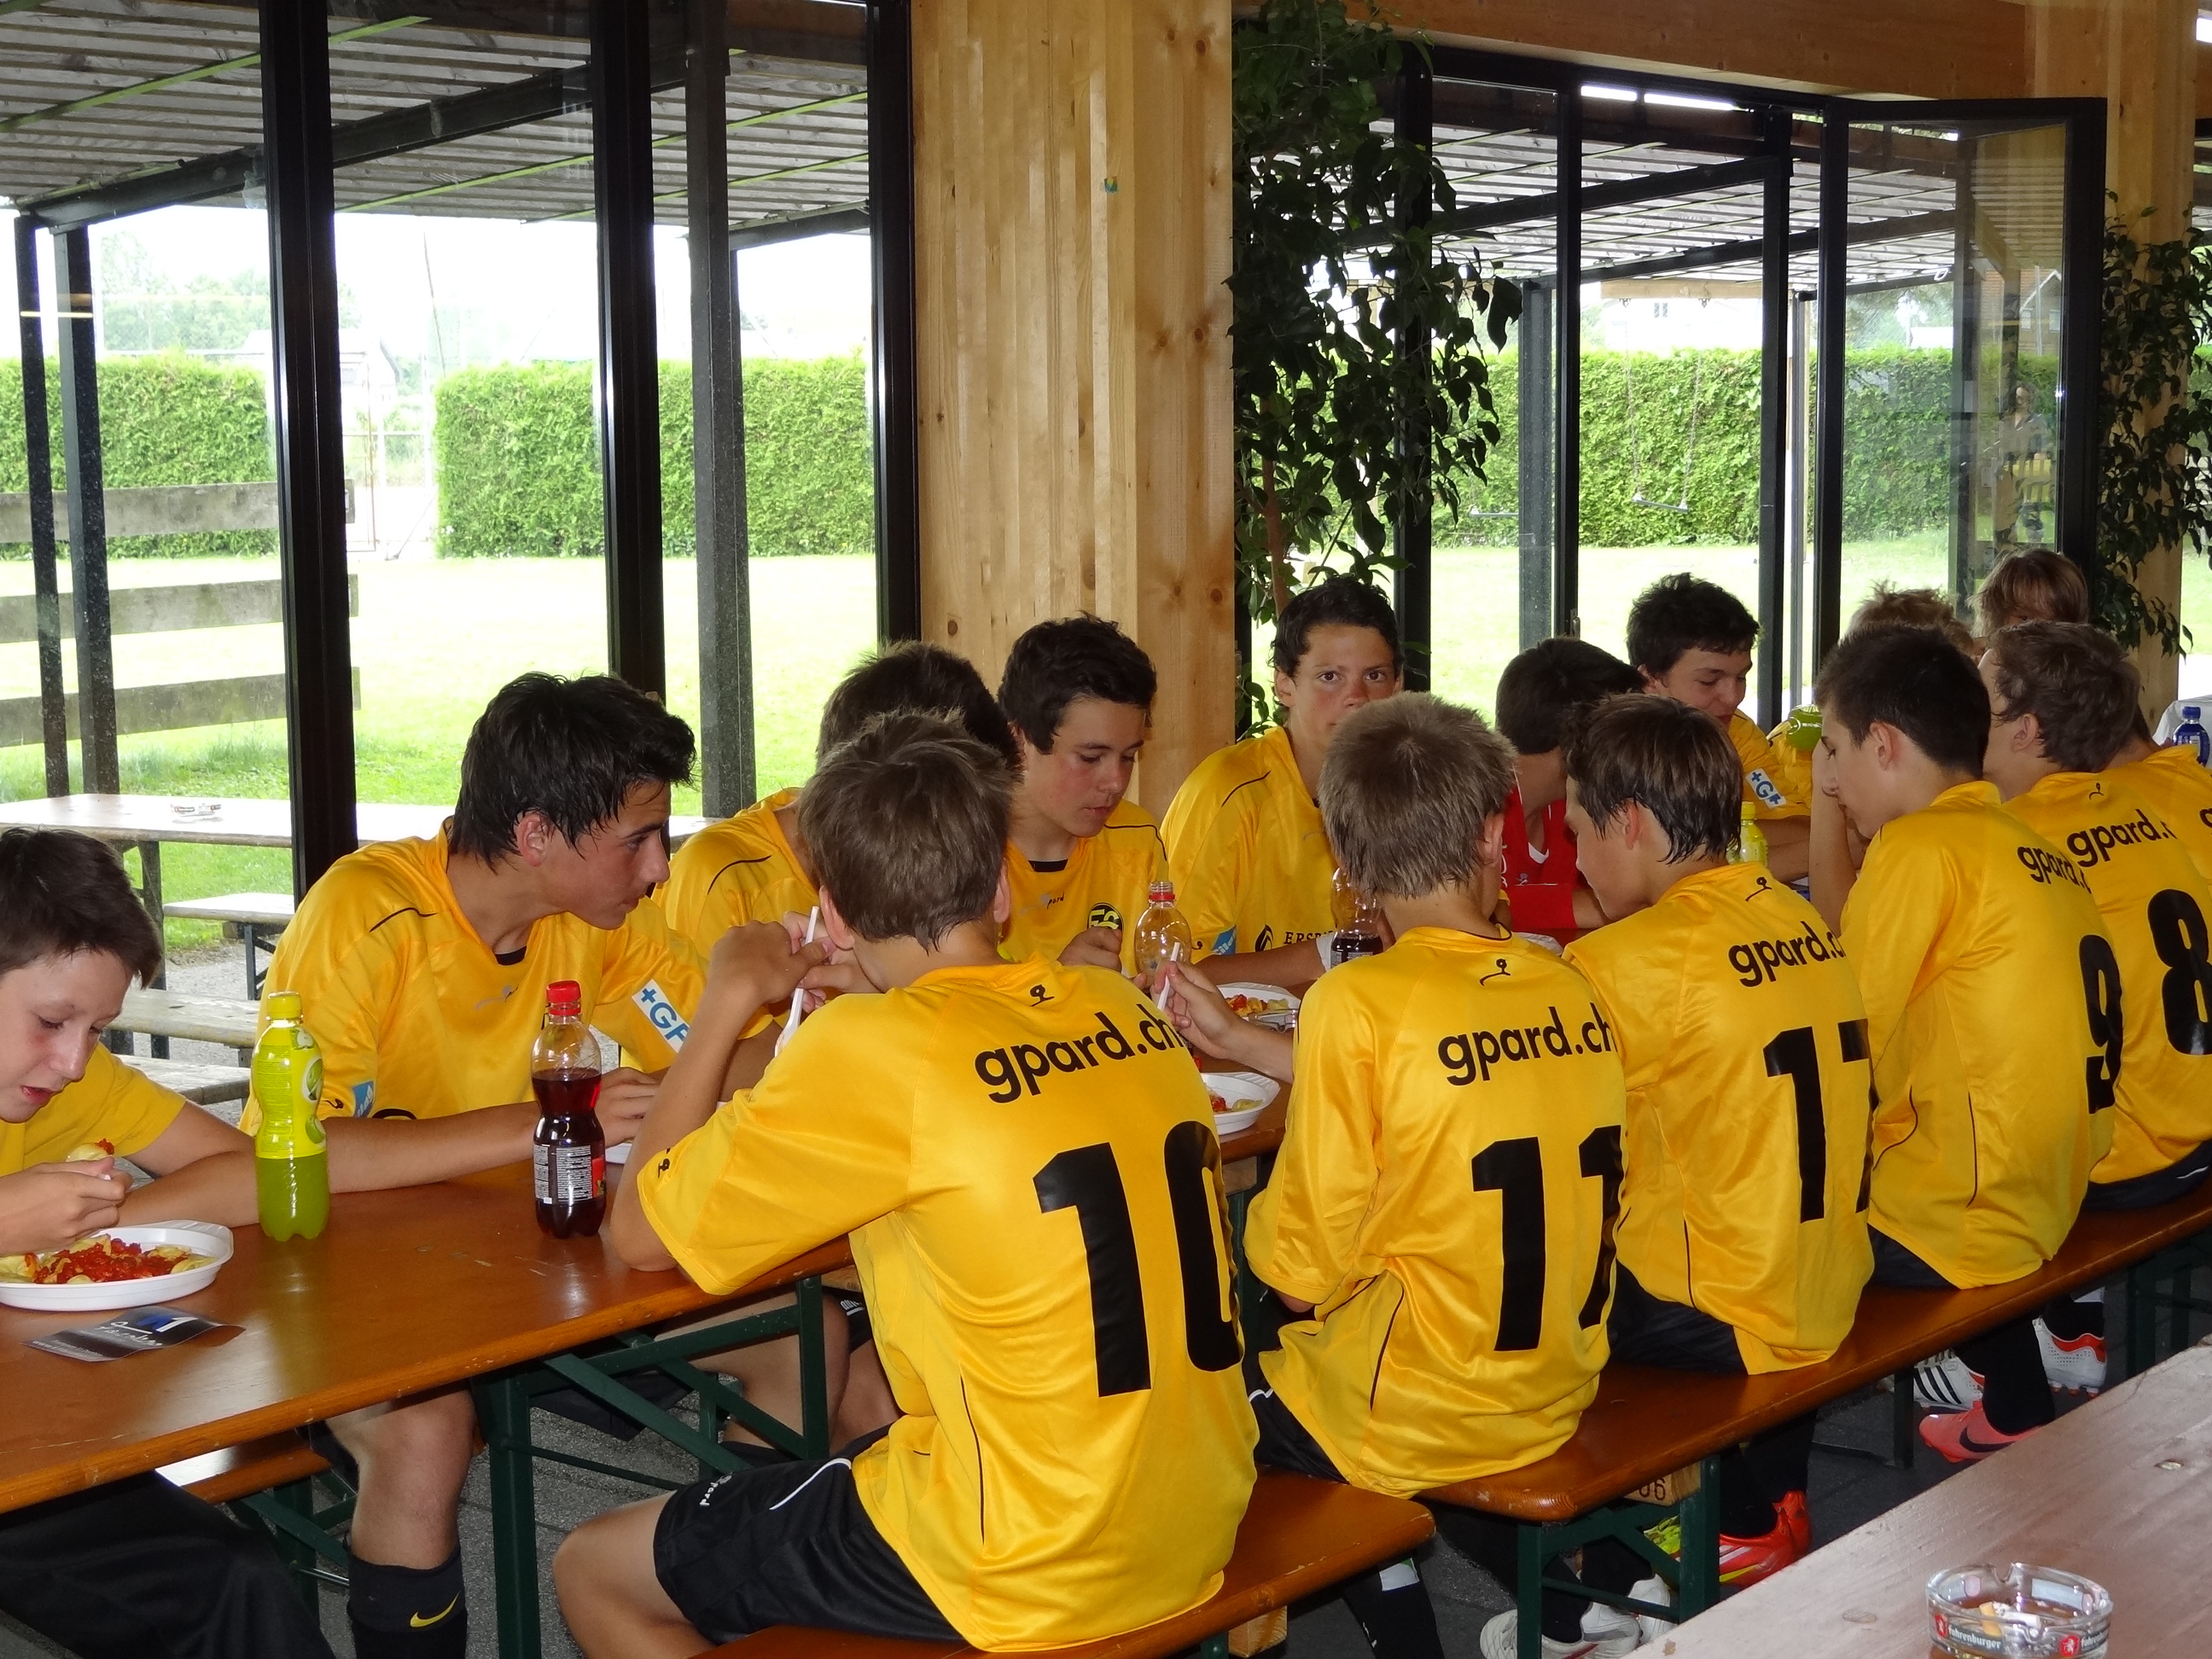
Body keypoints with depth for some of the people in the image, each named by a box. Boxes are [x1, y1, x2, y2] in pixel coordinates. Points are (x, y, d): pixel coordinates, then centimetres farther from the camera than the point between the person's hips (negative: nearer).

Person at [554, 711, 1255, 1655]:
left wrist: (731, 1000, 4)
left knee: (591, 1570, 13)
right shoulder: (1124, 1012, 1)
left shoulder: (874, 1049, -17)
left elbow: (643, 1235, -4)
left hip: (1027, 1577, -7)